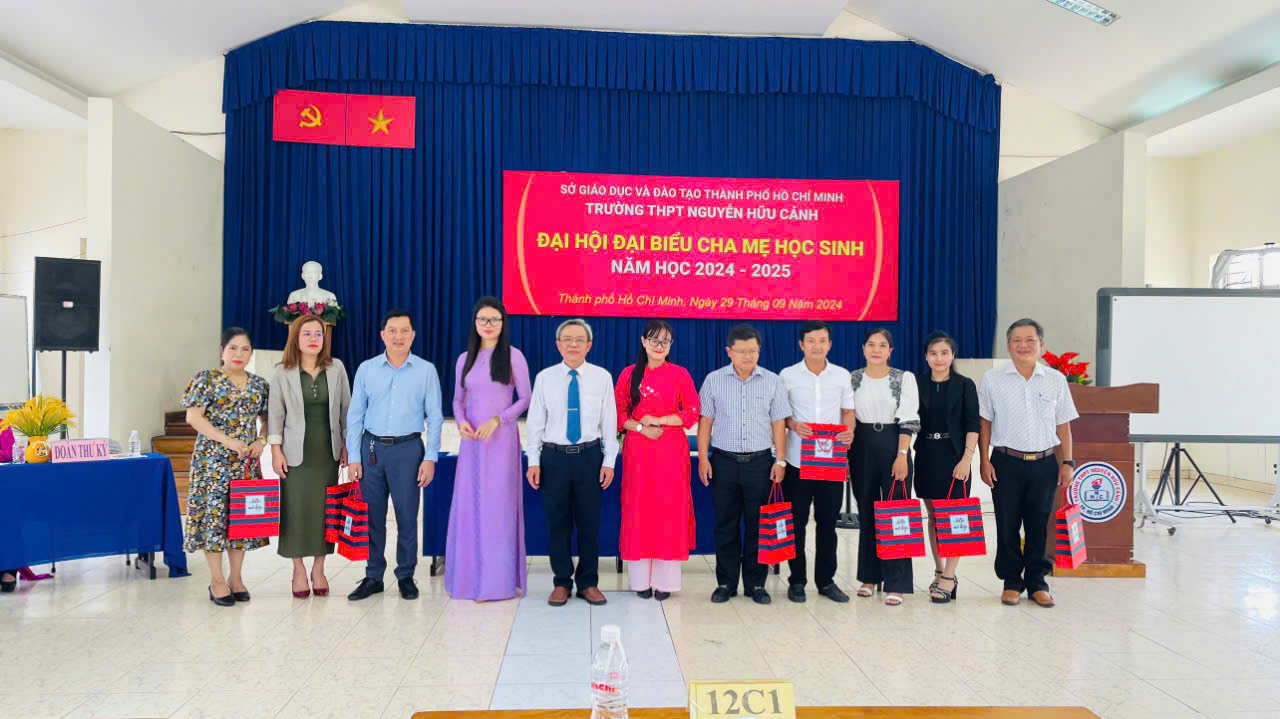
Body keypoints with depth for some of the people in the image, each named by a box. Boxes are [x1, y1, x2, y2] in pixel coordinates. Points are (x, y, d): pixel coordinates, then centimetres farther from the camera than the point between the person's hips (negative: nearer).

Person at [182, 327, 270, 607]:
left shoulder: (259, 384, 10)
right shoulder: (206, 379, -3)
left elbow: (267, 419, 16)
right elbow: (193, 416, -10)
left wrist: (261, 441, -4)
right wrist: (228, 440, -18)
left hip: (247, 461, 4)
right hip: (213, 459, -4)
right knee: (214, 513, -3)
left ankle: (236, 577, 19)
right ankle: (217, 580, 8)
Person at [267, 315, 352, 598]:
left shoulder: (337, 369, 3)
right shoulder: (282, 372, -1)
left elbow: (346, 409, 7)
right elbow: (276, 413, 0)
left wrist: (347, 445, 5)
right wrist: (275, 450, -5)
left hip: (328, 452, 2)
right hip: (296, 453, -1)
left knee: (325, 509, 6)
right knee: (296, 509, 2)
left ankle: (319, 569, 20)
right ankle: (299, 571, 17)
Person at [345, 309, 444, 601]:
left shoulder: (426, 370, 1)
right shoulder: (366, 369, 5)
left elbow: (434, 417, 1)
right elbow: (355, 415, 6)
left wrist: (430, 458, -5)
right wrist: (353, 457, 1)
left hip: (408, 449, -2)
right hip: (372, 448, 2)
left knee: (407, 517, 3)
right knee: (372, 516, 7)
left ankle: (406, 577, 18)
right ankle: (373, 577, 20)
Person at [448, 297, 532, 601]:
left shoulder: (513, 356, 0)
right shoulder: (465, 359, 12)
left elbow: (525, 398, -2)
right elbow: (458, 399, 15)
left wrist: (497, 420, -13)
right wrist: (461, 422, -5)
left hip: (501, 438, -4)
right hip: (471, 440, 4)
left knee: (498, 503, -3)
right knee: (468, 503, 4)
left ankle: (498, 579, 6)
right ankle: (471, 575, 15)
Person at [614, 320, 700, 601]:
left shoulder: (680, 374, 4)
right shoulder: (629, 374, 7)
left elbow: (692, 412, -1)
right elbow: (618, 412, 6)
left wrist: (659, 420, -10)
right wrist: (641, 427, -10)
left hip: (671, 451, -1)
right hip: (638, 450, 1)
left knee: (670, 509, 0)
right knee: (638, 510, 2)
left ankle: (665, 580, 9)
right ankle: (641, 579, 12)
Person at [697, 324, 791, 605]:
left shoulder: (772, 382, 4)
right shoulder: (714, 380, 3)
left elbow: (778, 424, 6)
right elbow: (705, 421, 5)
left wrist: (780, 460, 1)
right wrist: (703, 458, -1)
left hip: (760, 461, 0)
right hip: (724, 460, 0)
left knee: (757, 525, 5)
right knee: (725, 524, 6)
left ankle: (756, 583, 17)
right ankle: (726, 583, 17)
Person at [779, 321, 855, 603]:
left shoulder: (842, 375, 7)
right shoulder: (787, 375, 1)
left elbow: (848, 410, 11)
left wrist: (849, 430, -9)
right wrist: (793, 425, -15)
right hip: (797, 460, -1)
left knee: (828, 522, 8)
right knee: (796, 522, 5)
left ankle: (826, 580, 21)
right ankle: (797, 581, 17)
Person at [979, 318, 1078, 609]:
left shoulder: (1055, 380, 6)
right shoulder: (992, 380, 1)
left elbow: (1063, 426, 10)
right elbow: (984, 423, 3)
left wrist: (1067, 462, 5)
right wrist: (985, 461, -2)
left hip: (1045, 463, 1)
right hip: (1007, 462, -1)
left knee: (1039, 526, 7)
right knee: (1007, 525, 4)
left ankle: (1037, 583, 20)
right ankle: (1011, 582, 17)